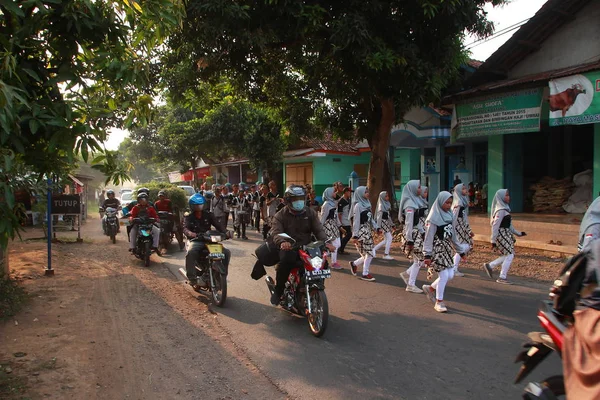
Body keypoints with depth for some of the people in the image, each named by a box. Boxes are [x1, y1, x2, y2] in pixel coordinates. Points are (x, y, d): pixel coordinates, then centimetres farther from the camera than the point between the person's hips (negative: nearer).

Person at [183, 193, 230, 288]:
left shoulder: (208, 215, 13)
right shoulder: (189, 217, 7)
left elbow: (218, 224, -2)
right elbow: (185, 228, -11)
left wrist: (225, 231, -23)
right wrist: (191, 233, -36)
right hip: (195, 241, -3)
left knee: (226, 252, -16)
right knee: (190, 253, -37)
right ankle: (192, 279, -28)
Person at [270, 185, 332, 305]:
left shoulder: (310, 213, 12)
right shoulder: (280, 215, 2)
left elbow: (319, 229, 3)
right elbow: (276, 232, -12)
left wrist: (325, 242, -18)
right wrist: (282, 242, -36)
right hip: (289, 248, -3)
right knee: (286, 259, -37)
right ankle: (278, 290, -15)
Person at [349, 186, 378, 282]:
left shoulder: (367, 204, 11)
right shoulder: (358, 205, -12)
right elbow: (356, 221, -14)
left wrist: (376, 228, 8)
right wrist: (355, 236, -16)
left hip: (368, 231, 8)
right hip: (362, 232, -8)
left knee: (368, 254, 10)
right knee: (369, 253, -3)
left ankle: (354, 264, 28)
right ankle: (365, 274, 9)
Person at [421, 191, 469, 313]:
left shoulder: (449, 215, 7)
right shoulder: (434, 218, -13)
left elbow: (453, 235, 15)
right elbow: (428, 238, -14)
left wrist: (461, 251, 17)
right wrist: (427, 255, -18)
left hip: (447, 249, 7)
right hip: (437, 249, -7)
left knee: (450, 275, 6)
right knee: (444, 275, -8)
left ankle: (430, 288, 28)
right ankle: (439, 302, 7)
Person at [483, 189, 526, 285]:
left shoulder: (505, 208, 12)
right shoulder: (501, 210, -17)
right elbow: (495, 226, -19)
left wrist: (518, 233, 22)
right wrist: (493, 241, -20)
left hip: (506, 234, 10)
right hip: (502, 234, -10)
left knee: (508, 255, 12)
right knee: (509, 255, -5)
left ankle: (489, 266, 20)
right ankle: (502, 277, 3)